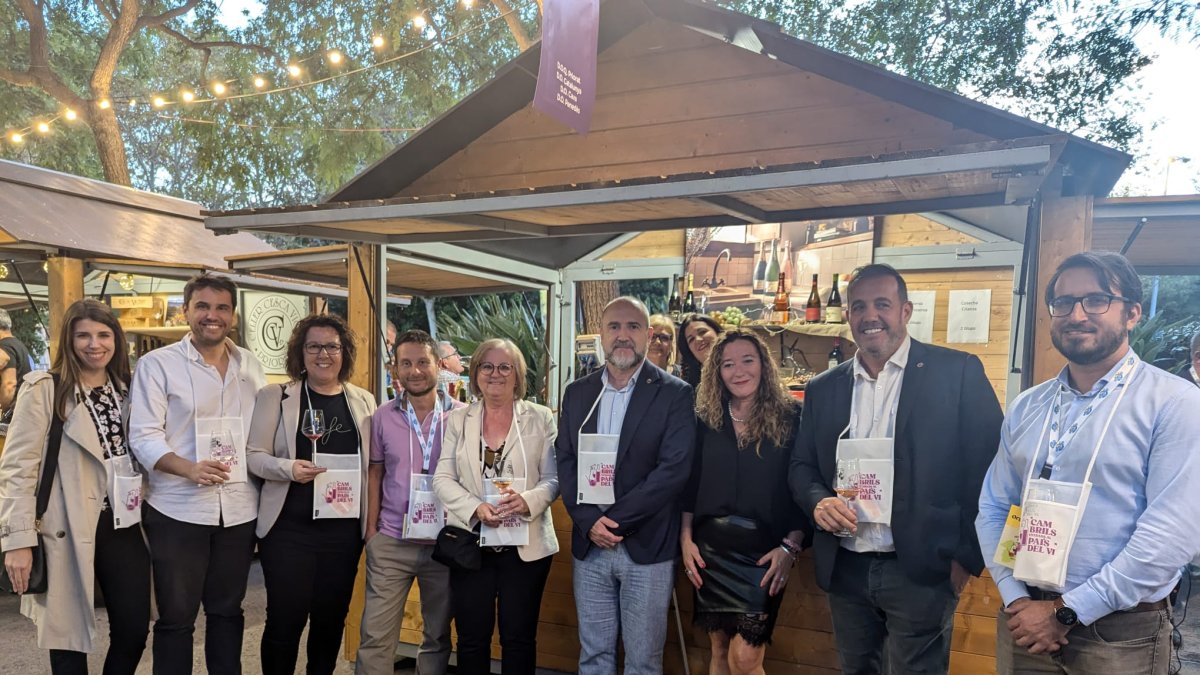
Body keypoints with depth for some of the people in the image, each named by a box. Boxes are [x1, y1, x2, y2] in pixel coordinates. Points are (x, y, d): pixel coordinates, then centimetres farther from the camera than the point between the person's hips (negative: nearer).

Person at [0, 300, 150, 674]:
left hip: (124, 526, 5)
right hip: (68, 531, -4)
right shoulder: (44, 390, -6)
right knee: (70, 638, 7)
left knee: (134, 630, 8)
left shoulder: (127, 390, 10)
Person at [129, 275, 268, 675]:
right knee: (176, 616, 7)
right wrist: (190, 468, -26)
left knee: (227, 611, 16)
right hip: (178, 510, -4)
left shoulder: (250, 365, 9)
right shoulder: (157, 364, -4)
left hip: (240, 509, 4)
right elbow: (143, 435, -10)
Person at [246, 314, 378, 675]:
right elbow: (253, 454, -3)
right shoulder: (274, 397, -1)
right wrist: (289, 468, -22)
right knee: (285, 618, 3)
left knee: (332, 617, 12)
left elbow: (373, 463, 10)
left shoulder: (363, 401, 7)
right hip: (288, 528, -2)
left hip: (344, 528, 3)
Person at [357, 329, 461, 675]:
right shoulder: (383, 417, 2)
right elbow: (375, 474, 8)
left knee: (438, 634, 14)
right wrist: (371, 530, 1)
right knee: (375, 635, 3)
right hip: (390, 542, 1)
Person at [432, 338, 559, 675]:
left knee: (519, 638, 9)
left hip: (526, 545, -1)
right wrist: (476, 508, -15)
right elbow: (443, 478, 1)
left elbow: (554, 478, -2)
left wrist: (527, 500, -22)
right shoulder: (458, 419, 6)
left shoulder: (541, 417, 1)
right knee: (472, 638, 10)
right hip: (471, 543, 1)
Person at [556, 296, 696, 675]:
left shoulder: (674, 393, -5)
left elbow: (674, 469, -13)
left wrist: (616, 520, -15)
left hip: (647, 546, -3)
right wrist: (589, 522, -10)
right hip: (589, 543, 4)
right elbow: (565, 463, 5)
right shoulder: (577, 393, 8)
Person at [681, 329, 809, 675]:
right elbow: (691, 484, 9)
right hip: (711, 551, 3)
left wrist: (790, 547, -12)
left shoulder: (790, 418, -5)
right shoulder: (706, 419, 4)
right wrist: (686, 540, 4)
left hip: (763, 555, -3)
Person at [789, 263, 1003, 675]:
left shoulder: (958, 372, -5)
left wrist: (967, 556, -7)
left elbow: (989, 466, -6)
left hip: (921, 570, -4)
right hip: (845, 569, 4)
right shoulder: (823, 388, 8)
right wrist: (818, 501, -8)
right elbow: (801, 467, 13)